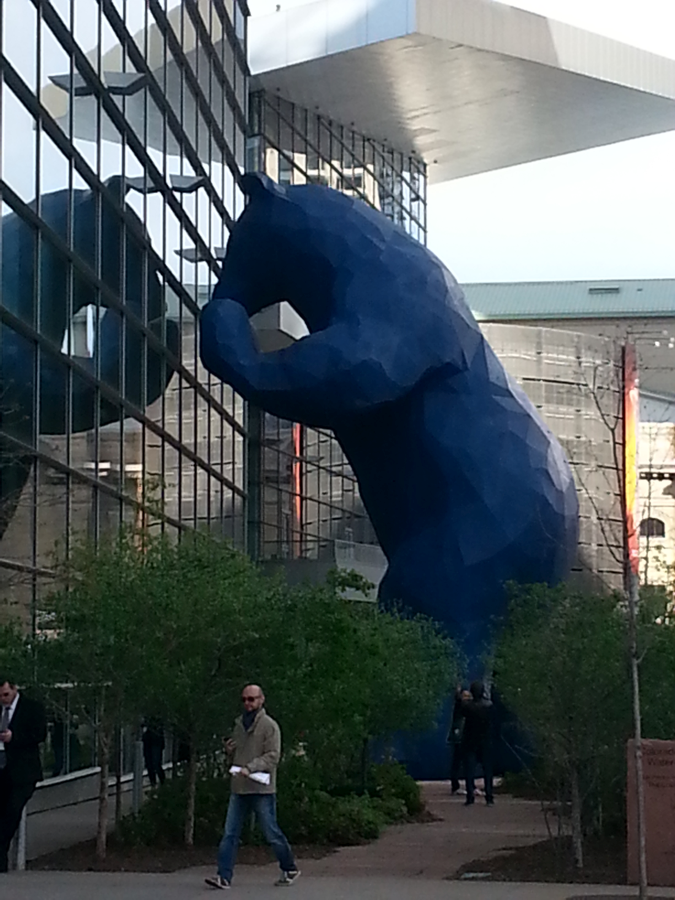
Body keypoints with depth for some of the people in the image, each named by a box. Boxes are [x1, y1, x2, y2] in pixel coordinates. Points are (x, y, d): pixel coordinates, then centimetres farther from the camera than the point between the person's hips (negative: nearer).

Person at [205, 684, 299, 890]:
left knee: (271, 833, 3)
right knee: (230, 833, -1)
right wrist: (230, 750, 4)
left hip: (262, 789, -6)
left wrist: (250, 768, -24)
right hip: (239, 788, 6)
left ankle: (289, 869, 20)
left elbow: (273, 756, -14)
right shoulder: (239, 724, 16)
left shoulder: (269, 725, -7)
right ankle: (224, 876, -3)